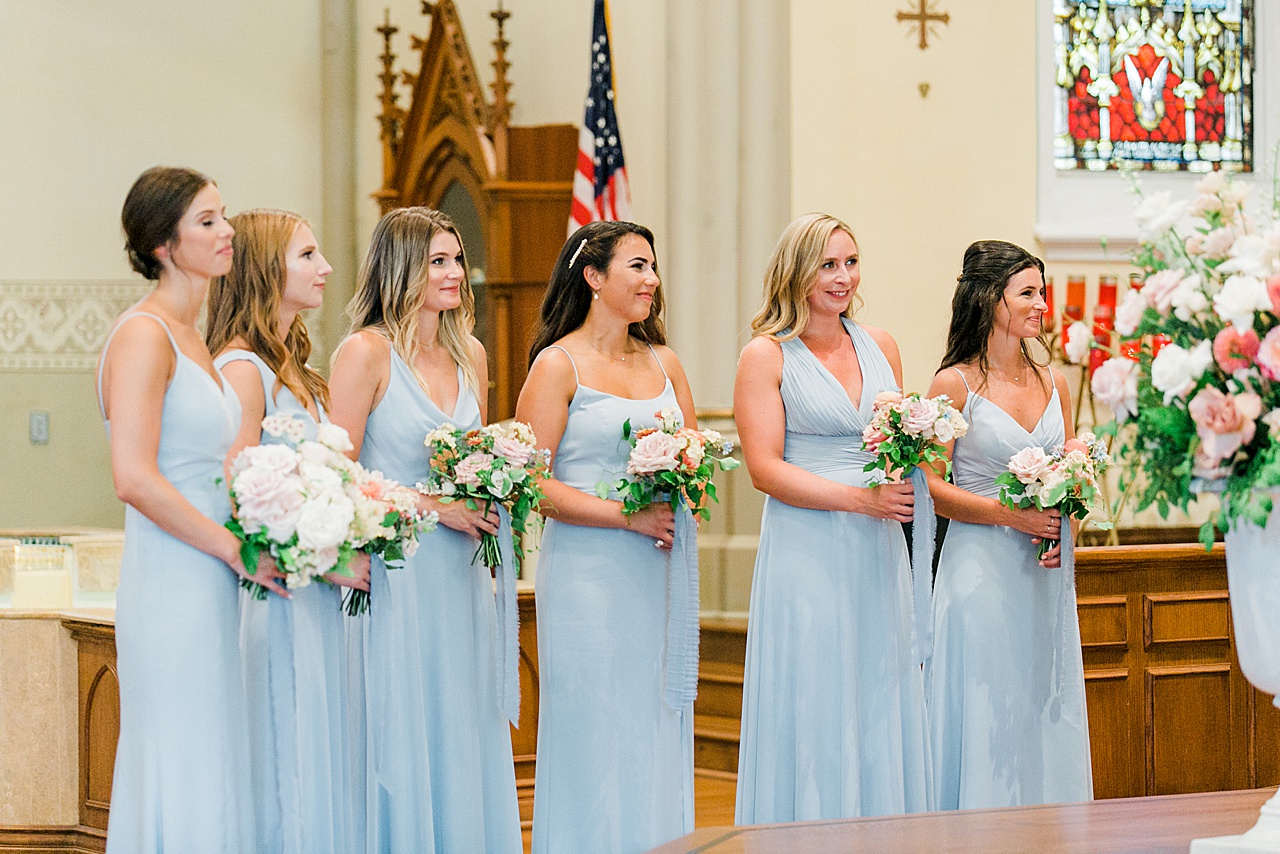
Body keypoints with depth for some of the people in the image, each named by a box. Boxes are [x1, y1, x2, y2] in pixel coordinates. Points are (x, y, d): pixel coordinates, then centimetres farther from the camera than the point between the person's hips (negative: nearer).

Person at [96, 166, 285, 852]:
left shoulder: (189, 338, 16)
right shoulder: (143, 335, -12)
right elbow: (134, 478, -21)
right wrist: (235, 548, -16)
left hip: (210, 589, 9)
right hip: (172, 589, -9)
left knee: (212, 772, 10)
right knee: (182, 780, -6)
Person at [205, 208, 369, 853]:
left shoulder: (293, 368, 16)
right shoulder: (242, 368, -12)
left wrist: (348, 553, 7)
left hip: (318, 596, 9)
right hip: (275, 596, -9)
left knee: (317, 764, 9)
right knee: (282, 759, -5)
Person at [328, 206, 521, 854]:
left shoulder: (469, 355, 12)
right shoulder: (367, 352, -8)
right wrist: (434, 506, -14)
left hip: (463, 578, 6)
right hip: (397, 571, -6)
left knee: (465, 740, 7)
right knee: (404, 741, -2)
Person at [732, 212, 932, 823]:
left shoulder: (879, 347, 13)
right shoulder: (766, 355, -3)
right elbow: (764, 469, -9)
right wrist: (859, 498, -16)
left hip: (879, 551, 5)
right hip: (806, 550, -5)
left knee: (881, 707, 5)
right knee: (814, 710, -4)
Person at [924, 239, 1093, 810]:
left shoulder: (1053, 383, 11)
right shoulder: (956, 385, -5)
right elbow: (930, 485, -8)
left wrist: (1063, 529, -3)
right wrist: (1011, 515, -16)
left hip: (1046, 573, 5)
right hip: (982, 568, -5)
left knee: (1044, 713, 7)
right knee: (984, 717, -3)